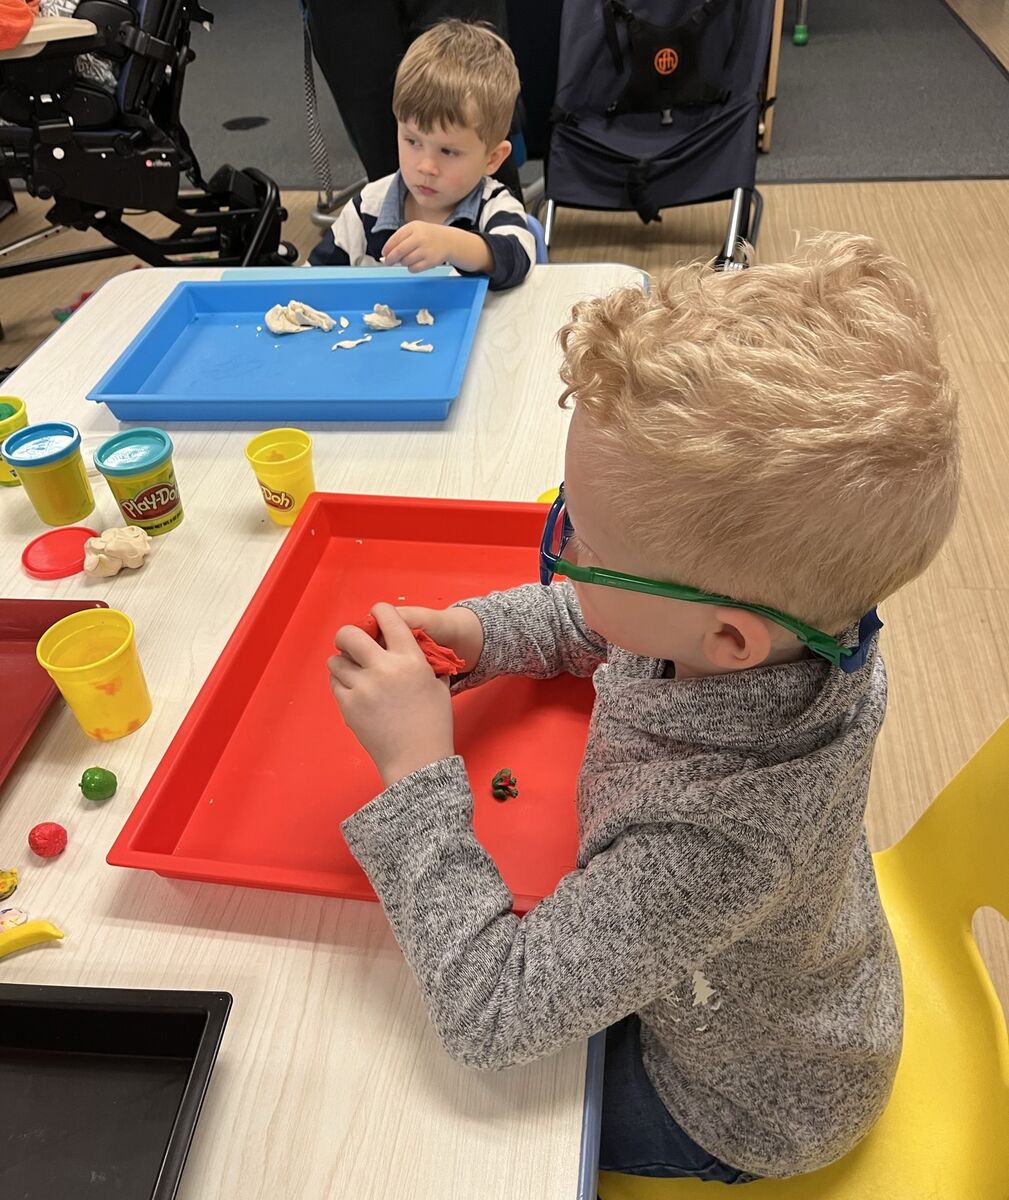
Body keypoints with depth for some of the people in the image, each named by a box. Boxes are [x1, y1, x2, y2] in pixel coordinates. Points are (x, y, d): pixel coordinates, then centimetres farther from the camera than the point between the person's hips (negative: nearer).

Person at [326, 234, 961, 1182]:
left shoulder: (716, 837, -48)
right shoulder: (787, 618, -25)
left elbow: (488, 1015, -38)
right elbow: (592, 624, -3)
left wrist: (418, 771, -38)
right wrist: (478, 630, -18)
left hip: (745, 1106, -5)